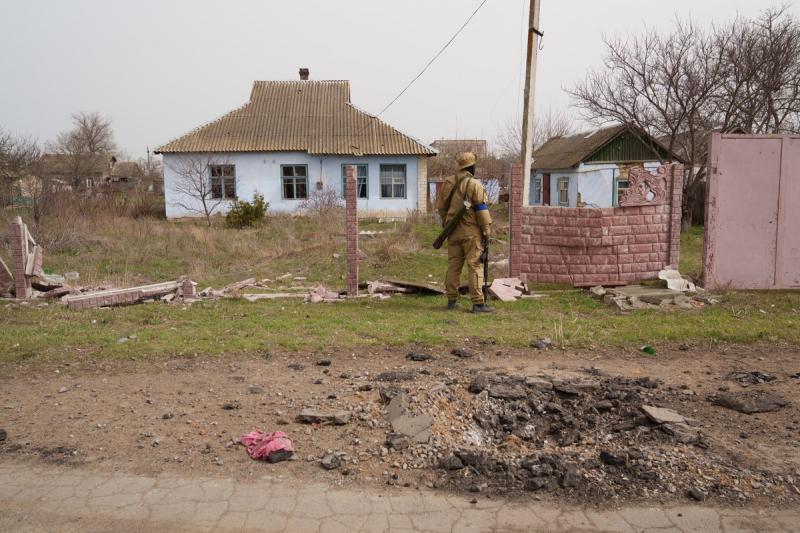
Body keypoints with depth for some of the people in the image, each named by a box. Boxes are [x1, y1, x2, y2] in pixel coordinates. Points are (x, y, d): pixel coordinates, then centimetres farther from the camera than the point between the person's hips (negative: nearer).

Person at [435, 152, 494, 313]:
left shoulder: (448, 182, 8)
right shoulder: (475, 185, -10)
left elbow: (441, 206, 14)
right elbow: (482, 210, -12)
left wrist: (446, 224, 24)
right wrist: (486, 232, -7)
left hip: (453, 230, 6)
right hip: (471, 231, -6)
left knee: (453, 265, 12)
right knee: (475, 266, -3)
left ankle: (452, 300, 19)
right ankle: (478, 303, -4)